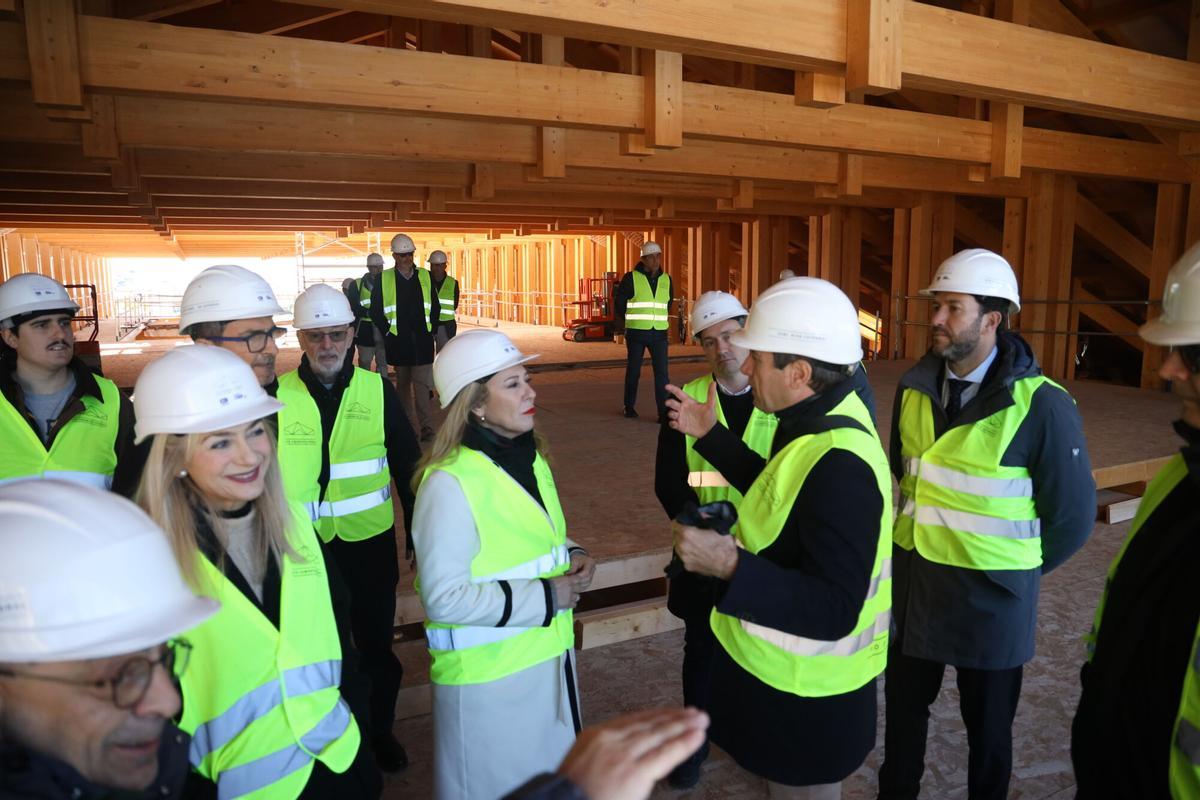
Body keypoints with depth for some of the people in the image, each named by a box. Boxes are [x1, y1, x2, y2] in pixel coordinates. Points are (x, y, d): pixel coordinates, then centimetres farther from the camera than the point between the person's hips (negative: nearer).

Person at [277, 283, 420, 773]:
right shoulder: (277, 395, -7)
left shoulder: (377, 390, -5)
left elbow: (407, 468, 1)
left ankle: (380, 730, 38)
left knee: (376, 644, 15)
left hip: (370, 542, 1)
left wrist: (420, 531, 2)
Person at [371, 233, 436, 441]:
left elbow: (434, 307, 13)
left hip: (422, 340, 0)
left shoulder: (424, 276, 8)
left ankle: (426, 426, -8)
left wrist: (430, 329, 5)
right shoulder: (383, 279, 2)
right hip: (398, 341, 0)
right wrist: (387, 331, -3)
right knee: (403, 384, 10)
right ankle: (408, 425, 20)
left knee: (422, 383, -9)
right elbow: (376, 311, 3)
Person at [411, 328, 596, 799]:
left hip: (548, 654, 7)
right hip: (488, 674, -7)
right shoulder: (449, 482, -23)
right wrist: (546, 597, -21)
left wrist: (572, 555, -4)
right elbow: (444, 599, -24)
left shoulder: (530, 457, 2)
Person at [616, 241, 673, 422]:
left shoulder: (666, 280, 7)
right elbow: (620, 304, 5)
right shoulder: (631, 278, -6)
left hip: (659, 334, 3)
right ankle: (629, 407, 25)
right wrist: (623, 325, 14)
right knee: (633, 371, 8)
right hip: (636, 334, -3)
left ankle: (664, 412, -5)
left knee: (662, 373, -6)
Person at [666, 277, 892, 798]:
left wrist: (732, 565, -42)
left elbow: (834, 612, -34)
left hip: (805, 695, -9)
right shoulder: (826, 417, -4)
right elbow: (778, 491, 13)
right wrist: (710, 436, 12)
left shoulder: (838, 466, -35)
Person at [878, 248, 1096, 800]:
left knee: (987, 724, 16)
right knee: (903, 704, 20)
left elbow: (1072, 516, -9)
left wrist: (1015, 572, 1)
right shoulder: (915, 387, -2)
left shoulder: (1042, 405, -18)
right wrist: (914, 539, 11)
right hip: (910, 579, 5)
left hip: (990, 594, -4)